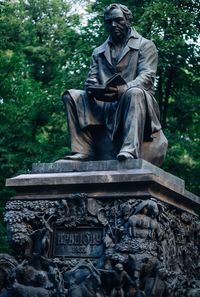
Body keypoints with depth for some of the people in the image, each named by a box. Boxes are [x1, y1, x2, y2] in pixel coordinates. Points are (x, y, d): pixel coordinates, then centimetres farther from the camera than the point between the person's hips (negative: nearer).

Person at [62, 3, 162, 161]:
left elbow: (147, 77, -8)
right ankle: (84, 152, -23)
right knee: (72, 96, -13)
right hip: (104, 104, 5)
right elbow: (91, 79, 11)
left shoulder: (145, 45, 7)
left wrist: (121, 90, -28)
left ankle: (130, 151, -51)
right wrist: (94, 90, -16)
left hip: (134, 101, -4)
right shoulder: (98, 52, 22)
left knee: (134, 93, -37)